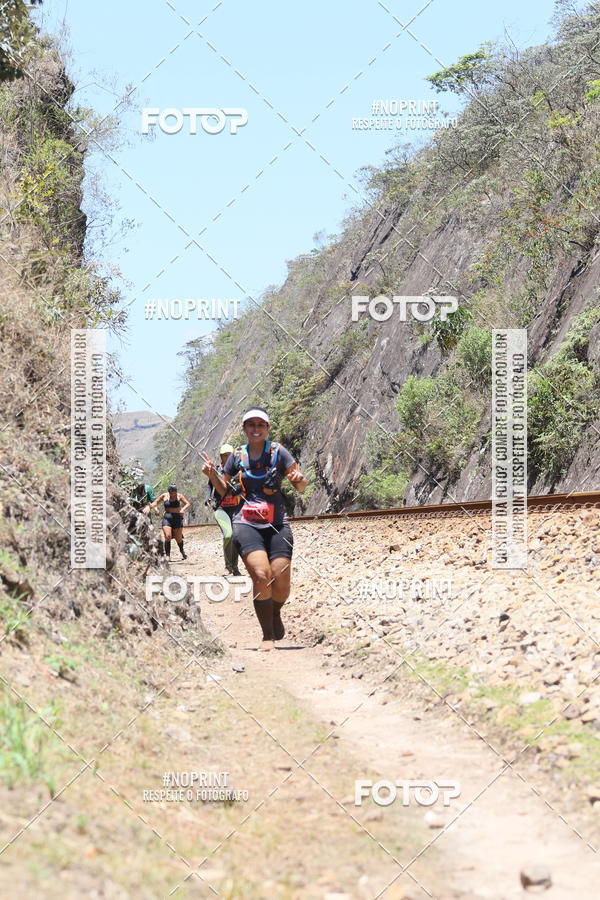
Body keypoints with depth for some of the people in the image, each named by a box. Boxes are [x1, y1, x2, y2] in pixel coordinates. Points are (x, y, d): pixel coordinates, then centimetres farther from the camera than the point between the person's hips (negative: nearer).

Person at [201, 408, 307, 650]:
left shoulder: (278, 452, 4)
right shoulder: (237, 456, 10)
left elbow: (301, 487, 4)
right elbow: (225, 488, 21)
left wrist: (299, 480, -19)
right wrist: (212, 475, 2)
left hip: (277, 524, 0)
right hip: (246, 524, 0)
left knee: (281, 583, -8)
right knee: (261, 575, -21)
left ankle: (276, 613, 29)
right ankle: (267, 635, -9)